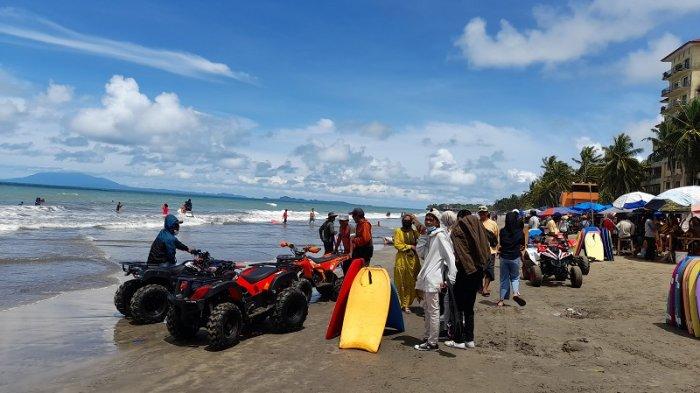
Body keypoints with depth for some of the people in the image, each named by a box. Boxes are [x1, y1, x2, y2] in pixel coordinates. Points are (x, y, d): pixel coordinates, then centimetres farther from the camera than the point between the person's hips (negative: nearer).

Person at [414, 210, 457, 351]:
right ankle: (428, 338, 27)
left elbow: (451, 257, -17)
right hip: (425, 278, 10)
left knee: (433, 311, -4)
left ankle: (432, 343, 2)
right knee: (427, 309, 17)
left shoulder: (440, 236, -11)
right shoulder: (429, 236, 16)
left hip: (433, 279, -10)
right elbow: (420, 251, 10)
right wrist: (423, 236, 3)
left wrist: (451, 279, -21)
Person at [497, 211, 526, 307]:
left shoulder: (502, 231, -8)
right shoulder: (519, 231, -8)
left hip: (504, 257, 1)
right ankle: (516, 293, -8)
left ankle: (502, 299, 11)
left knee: (504, 278, 10)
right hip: (515, 257, -1)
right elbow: (522, 245, 4)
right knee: (515, 277, 16)